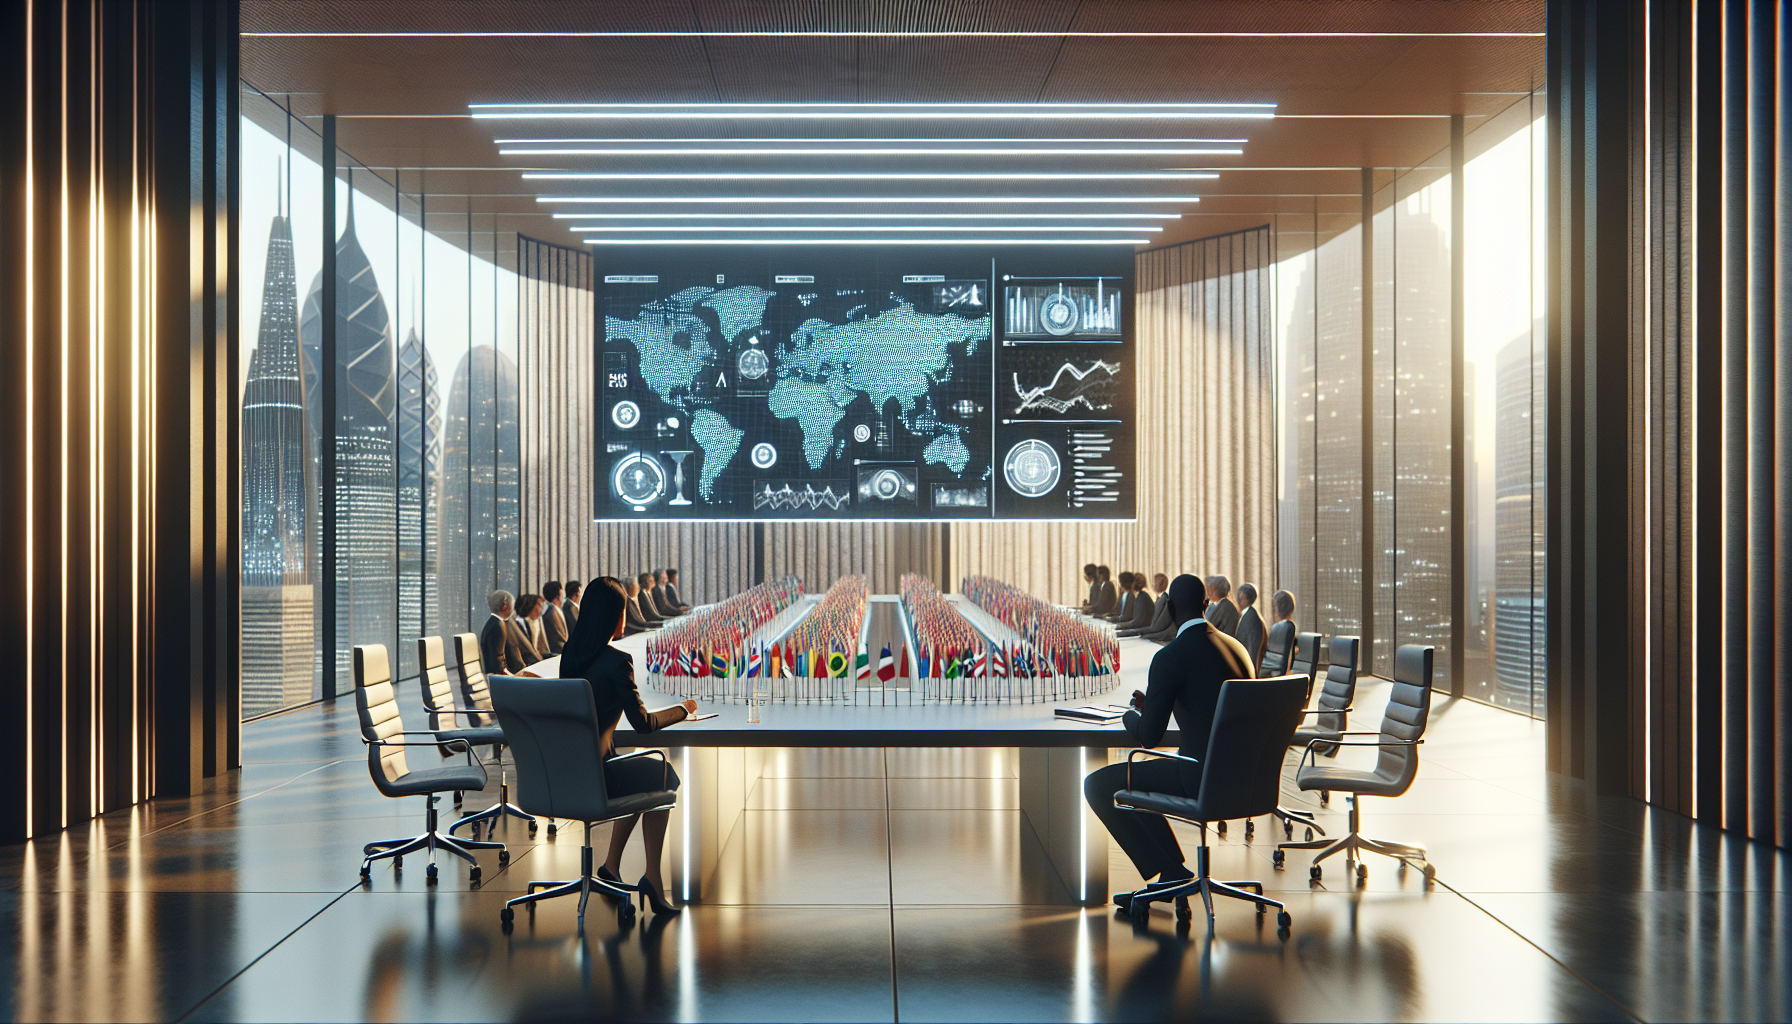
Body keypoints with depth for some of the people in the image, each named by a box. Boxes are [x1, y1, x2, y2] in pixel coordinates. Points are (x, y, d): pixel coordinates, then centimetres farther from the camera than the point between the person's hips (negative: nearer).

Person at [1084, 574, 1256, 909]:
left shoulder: (1171, 657, -14)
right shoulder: (1236, 647, 10)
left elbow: (1148, 737, -11)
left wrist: (1131, 716, 12)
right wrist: (1152, 705, 29)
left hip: (1202, 780, -9)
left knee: (1097, 784, 6)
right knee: (1137, 778, 30)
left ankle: (1170, 872, 6)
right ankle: (1172, 875, 29)